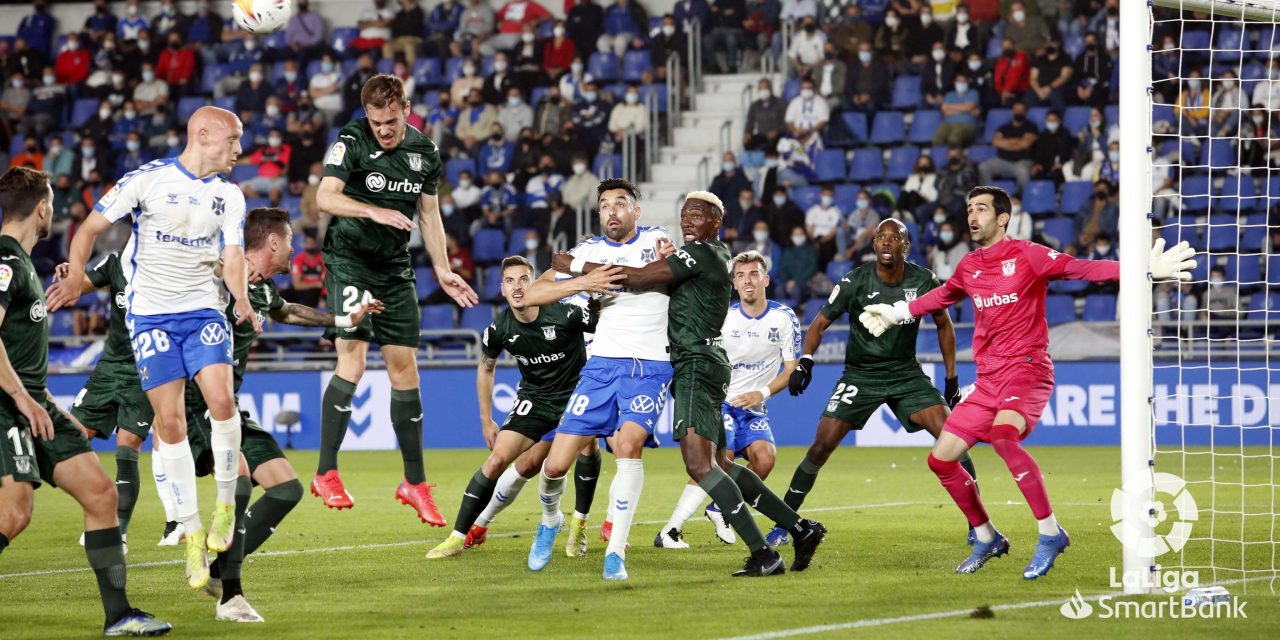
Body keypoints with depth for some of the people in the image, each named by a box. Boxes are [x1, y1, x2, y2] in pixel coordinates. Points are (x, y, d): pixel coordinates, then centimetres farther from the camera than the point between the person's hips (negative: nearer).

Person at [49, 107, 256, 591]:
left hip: (204, 311, 2)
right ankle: (192, 533, 2)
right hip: (151, 313, -2)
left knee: (221, 400, -20)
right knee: (170, 422, -7)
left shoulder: (230, 197, 9)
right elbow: (91, 228, 0)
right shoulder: (147, 180, -4)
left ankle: (226, 503, 1)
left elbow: (233, 257, 3)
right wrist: (76, 278, -15)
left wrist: (242, 299, -18)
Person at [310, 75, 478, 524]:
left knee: (404, 368, 4)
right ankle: (326, 474, -12)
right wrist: (374, 211, -32)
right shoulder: (352, 142, -9)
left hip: (395, 269, 5)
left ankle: (414, 482, 12)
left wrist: (443, 271, 13)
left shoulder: (424, 151, 8)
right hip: (349, 261, -5)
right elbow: (325, 197, -19)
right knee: (353, 359, -17)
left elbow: (429, 213, 17)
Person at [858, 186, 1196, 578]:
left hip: (1027, 369, -7)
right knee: (941, 459, 2)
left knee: (1003, 434, -35)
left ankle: (1050, 533, -26)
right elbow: (942, 296, 33)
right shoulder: (969, 267, 12)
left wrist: (1145, 269, -25)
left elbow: (1081, 269, -14)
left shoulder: (1026, 256, -7)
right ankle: (986, 538, 22)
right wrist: (895, 313, 41)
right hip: (988, 379, 7)